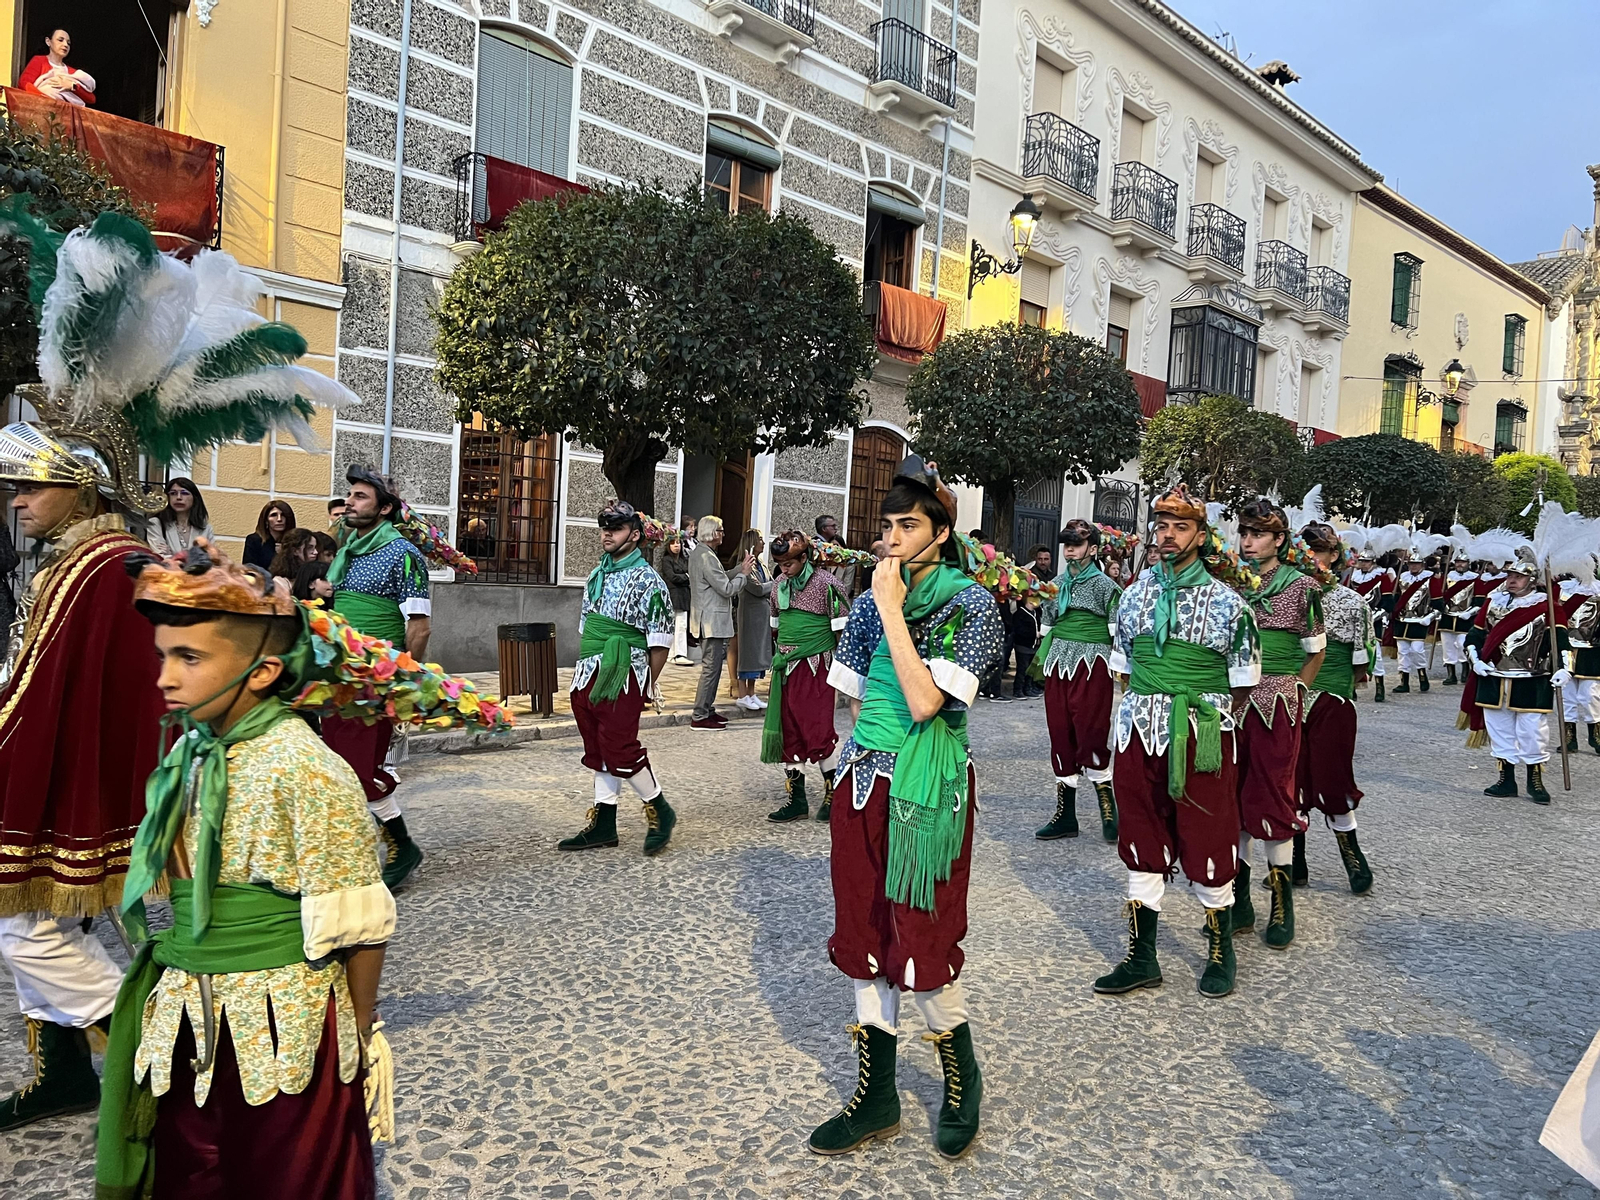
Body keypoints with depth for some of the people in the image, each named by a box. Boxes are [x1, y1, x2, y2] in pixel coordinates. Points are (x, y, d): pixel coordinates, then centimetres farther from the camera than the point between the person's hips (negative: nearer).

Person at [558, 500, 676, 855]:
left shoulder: (648, 581, -9)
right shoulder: (596, 576, 14)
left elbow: (660, 641, -10)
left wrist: (648, 685, -10)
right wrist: (582, 670, 17)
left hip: (622, 678, -8)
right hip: (587, 678, 8)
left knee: (620, 749, -7)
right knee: (597, 749, 11)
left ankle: (660, 811, 11)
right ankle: (603, 823, 21)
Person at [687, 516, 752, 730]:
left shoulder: (697, 553, 12)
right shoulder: (707, 557, -20)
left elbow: (720, 579, 14)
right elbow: (727, 589, -20)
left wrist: (740, 569, 9)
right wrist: (743, 573, -6)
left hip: (706, 620, 11)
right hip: (712, 621, -11)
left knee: (712, 667, 18)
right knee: (711, 668, -5)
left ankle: (707, 709, 25)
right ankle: (699, 716, -2)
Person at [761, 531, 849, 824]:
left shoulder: (826, 584, -11)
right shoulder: (779, 584, 8)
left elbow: (841, 629, -8)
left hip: (816, 666, -6)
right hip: (786, 668, 6)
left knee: (818, 730, -6)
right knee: (788, 731, 7)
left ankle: (834, 793, 11)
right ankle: (796, 799, 15)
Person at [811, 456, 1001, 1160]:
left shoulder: (970, 604, -9)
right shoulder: (871, 601, 7)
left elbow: (923, 702, -21)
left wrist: (892, 611, -18)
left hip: (924, 789, -6)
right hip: (864, 780, 6)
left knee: (920, 945, 1)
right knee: (866, 937, 11)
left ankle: (962, 1082, 28)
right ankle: (876, 1098, 26)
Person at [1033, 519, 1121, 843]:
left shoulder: (1104, 584, -2)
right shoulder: (1057, 583, 13)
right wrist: (1043, 657, 19)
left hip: (1091, 665, -5)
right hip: (1058, 662, 6)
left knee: (1091, 735, -9)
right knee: (1060, 734, 6)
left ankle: (1109, 811, 5)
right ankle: (1065, 815, 15)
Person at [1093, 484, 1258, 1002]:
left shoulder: (1226, 601, -3)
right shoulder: (1134, 595, 8)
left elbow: (1243, 682, 3)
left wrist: (1211, 721, 0)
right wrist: (1145, 708, 9)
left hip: (1202, 738, -4)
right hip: (1139, 731, 4)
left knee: (1207, 843, 4)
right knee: (1141, 841, 9)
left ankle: (1220, 951, 24)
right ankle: (1141, 957, 19)